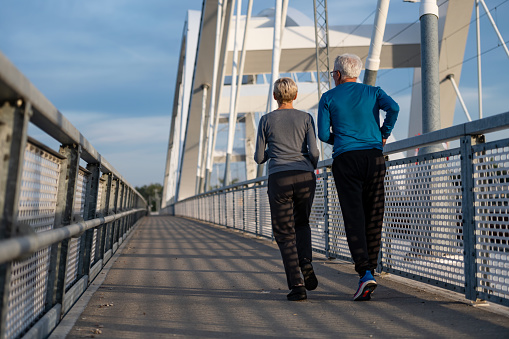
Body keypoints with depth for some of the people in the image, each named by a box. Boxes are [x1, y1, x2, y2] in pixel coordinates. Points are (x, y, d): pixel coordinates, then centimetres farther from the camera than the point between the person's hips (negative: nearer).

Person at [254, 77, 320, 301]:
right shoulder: (306, 118, 9)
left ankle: (296, 284, -7)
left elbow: (259, 158, 9)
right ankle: (306, 263, 0)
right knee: (301, 223, 24)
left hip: (279, 180, -1)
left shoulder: (266, 120, 8)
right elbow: (314, 152, -1)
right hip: (305, 178, 1)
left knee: (285, 234, 5)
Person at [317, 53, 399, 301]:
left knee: (354, 218, -5)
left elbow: (323, 134, 3)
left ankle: (365, 273, -18)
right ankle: (370, 270, 12)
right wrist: (384, 134, 7)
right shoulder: (373, 92, 14)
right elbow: (393, 108, -6)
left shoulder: (328, 98, 9)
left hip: (345, 159, -2)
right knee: (373, 217, 8)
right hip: (374, 157, 2)